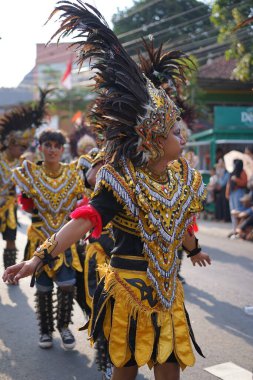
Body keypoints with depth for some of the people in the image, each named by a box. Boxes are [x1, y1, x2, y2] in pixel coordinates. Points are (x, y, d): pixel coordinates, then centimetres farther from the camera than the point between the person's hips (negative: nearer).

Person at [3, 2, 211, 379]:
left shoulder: (181, 176, 2)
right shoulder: (123, 182, -19)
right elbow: (87, 219, -29)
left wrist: (193, 249, 37)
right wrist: (39, 257, -39)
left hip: (167, 287, 6)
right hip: (129, 287, -5)